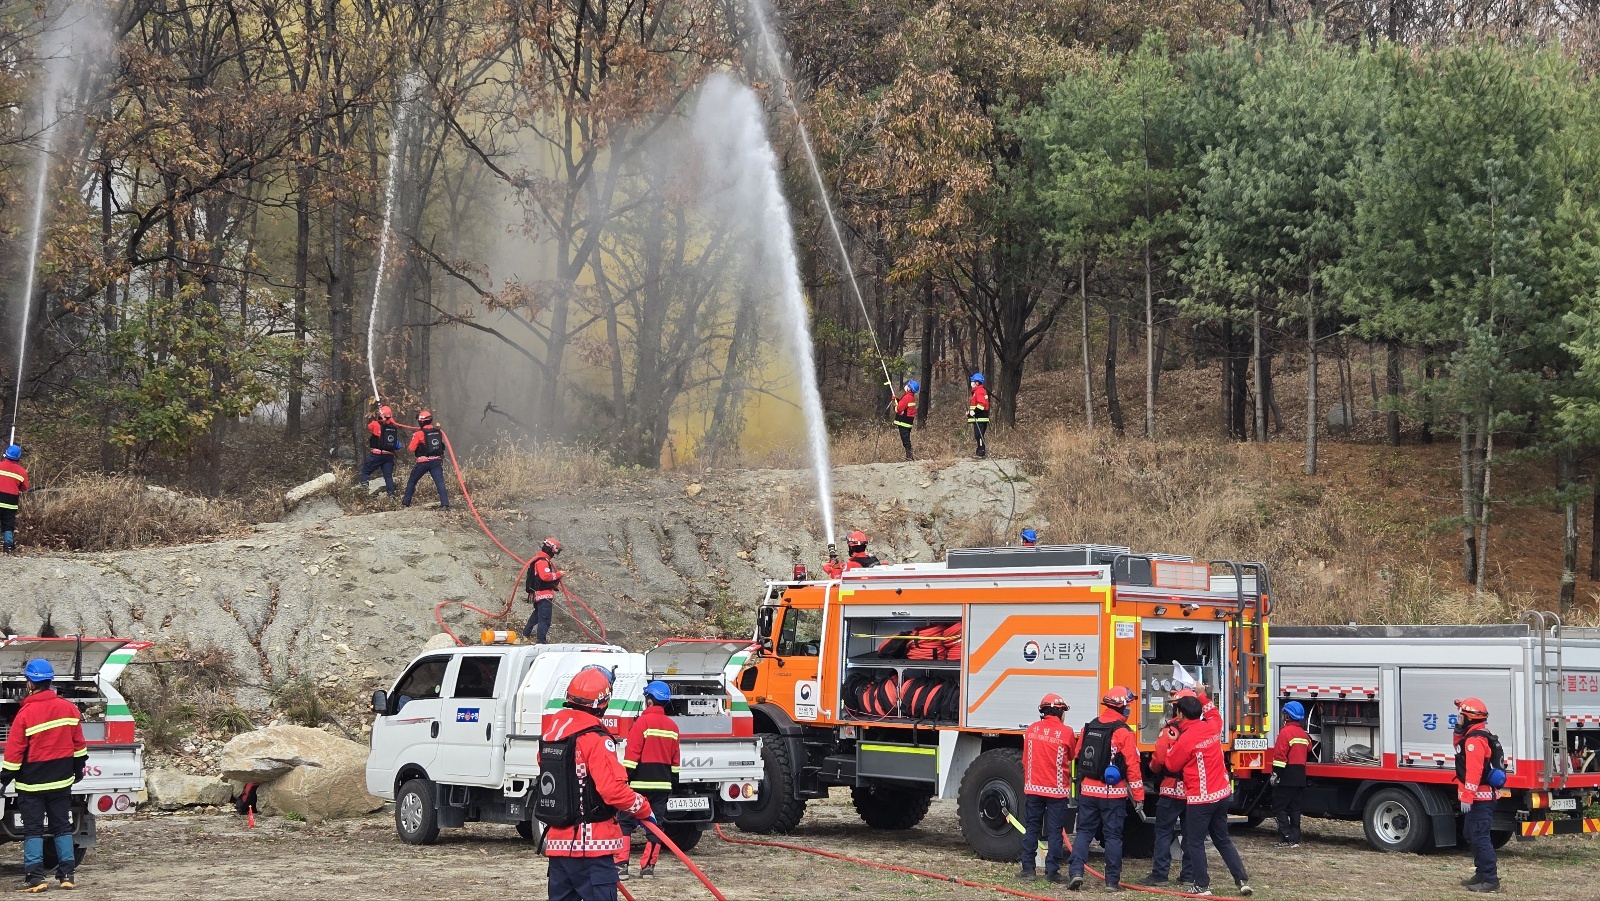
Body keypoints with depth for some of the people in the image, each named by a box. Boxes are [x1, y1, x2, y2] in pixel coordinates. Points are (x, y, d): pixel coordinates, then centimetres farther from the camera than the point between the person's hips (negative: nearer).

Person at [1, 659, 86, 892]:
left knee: (33, 829, 2)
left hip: (32, 783, -4)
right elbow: (78, 743, 8)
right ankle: (66, 875, 10)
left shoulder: (26, 713, -15)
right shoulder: (68, 708, -1)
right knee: (62, 827, 12)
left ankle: (35, 877, -2)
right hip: (61, 781, 4)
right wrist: (78, 768, 22)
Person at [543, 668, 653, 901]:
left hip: (558, 841, 8)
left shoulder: (552, 733, 7)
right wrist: (644, 810, -8)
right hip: (591, 845, -7)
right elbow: (614, 789, -21)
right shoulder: (596, 739, -16)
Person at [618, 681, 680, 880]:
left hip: (641, 782, -5)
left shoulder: (643, 722, -10)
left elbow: (631, 755, -13)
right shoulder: (672, 727, 10)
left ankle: (621, 865, -8)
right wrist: (673, 783, 24)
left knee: (626, 823, -1)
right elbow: (675, 760, 16)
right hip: (663, 783, 6)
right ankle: (648, 866, 7)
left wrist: (624, 779, -9)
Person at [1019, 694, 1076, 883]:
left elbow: (1025, 759, 10)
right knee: (1055, 832, 2)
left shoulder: (1032, 730, 2)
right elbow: (1073, 756, 5)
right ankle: (1052, 871, 2)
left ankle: (1028, 868, 10)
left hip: (1033, 788, 3)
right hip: (1057, 789, -3)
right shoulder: (1066, 732, -10)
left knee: (1031, 829, 10)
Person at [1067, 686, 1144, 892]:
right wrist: (1138, 796, -6)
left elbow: (1078, 756, 12)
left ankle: (1075, 871, -4)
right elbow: (1132, 767, -12)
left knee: (1084, 831, 10)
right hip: (1113, 794, -4)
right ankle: (1112, 881, 6)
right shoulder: (1123, 733, -12)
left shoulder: (1089, 728, 5)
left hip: (1088, 791, 4)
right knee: (1113, 835, 4)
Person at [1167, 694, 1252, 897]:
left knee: (1195, 843, 6)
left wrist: (1172, 744, 5)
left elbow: (1172, 764, -6)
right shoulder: (1212, 727, 2)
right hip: (1222, 794, 7)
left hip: (1200, 799, -7)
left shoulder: (1186, 738, -18)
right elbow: (1214, 715, 29)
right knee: (1223, 840, 17)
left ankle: (1202, 886, 8)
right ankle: (1243, 880, 13)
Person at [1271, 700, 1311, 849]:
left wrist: (1275, 773, -18)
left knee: (1280, 807, -4)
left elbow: (1280, 755, -20)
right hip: (1299, 776, 8)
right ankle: (1295, 839, 12)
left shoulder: (1286, 732, -14)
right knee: (1294, 808, 12)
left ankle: (1287, 839, -11)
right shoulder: (1303, 734, 12)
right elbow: (1308, 749, 26)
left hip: (1286, 776, -8)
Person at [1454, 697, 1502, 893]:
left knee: (1479, 837, -12)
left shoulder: (1474, 740, -19)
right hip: (1483, 796, 11)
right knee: (1471, 835, 20)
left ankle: (1490, 880, -13)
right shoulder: (1473, 737, 15)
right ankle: (1482, 874, 26)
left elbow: (1474, 771, -26)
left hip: (1479, 798, -11)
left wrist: (1467, 797, -28)